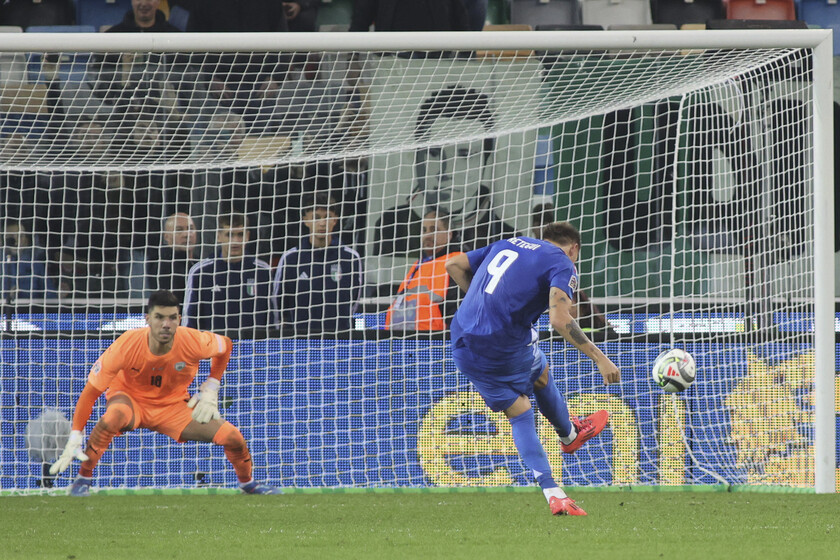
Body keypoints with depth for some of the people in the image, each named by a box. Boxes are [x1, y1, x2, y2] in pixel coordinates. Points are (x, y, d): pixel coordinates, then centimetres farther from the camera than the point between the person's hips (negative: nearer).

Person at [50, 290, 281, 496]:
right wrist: (75, 439, -27)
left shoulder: (193, 342, -24)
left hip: (173, 405, 2)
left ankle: (247, 482, 23)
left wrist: (210, 389, -6)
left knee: (233, 437, -11)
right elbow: (90, 392, -24)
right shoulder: (127, 345, -30)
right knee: (115, 416, -40)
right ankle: (83, 479, -21)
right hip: (131, 399, -2)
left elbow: (225, 345, 1)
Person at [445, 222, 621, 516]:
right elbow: (560, 320, -19)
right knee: (541, 377, 28)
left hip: (463, 345, 6)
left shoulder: (507, 245, 18)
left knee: (520, 415, 15)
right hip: (505, 346, -6)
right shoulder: (562, 264, -3)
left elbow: (454, 265, 21)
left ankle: (553, 494, 8)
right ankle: (569, 434, 53)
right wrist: (600, 358, -16)